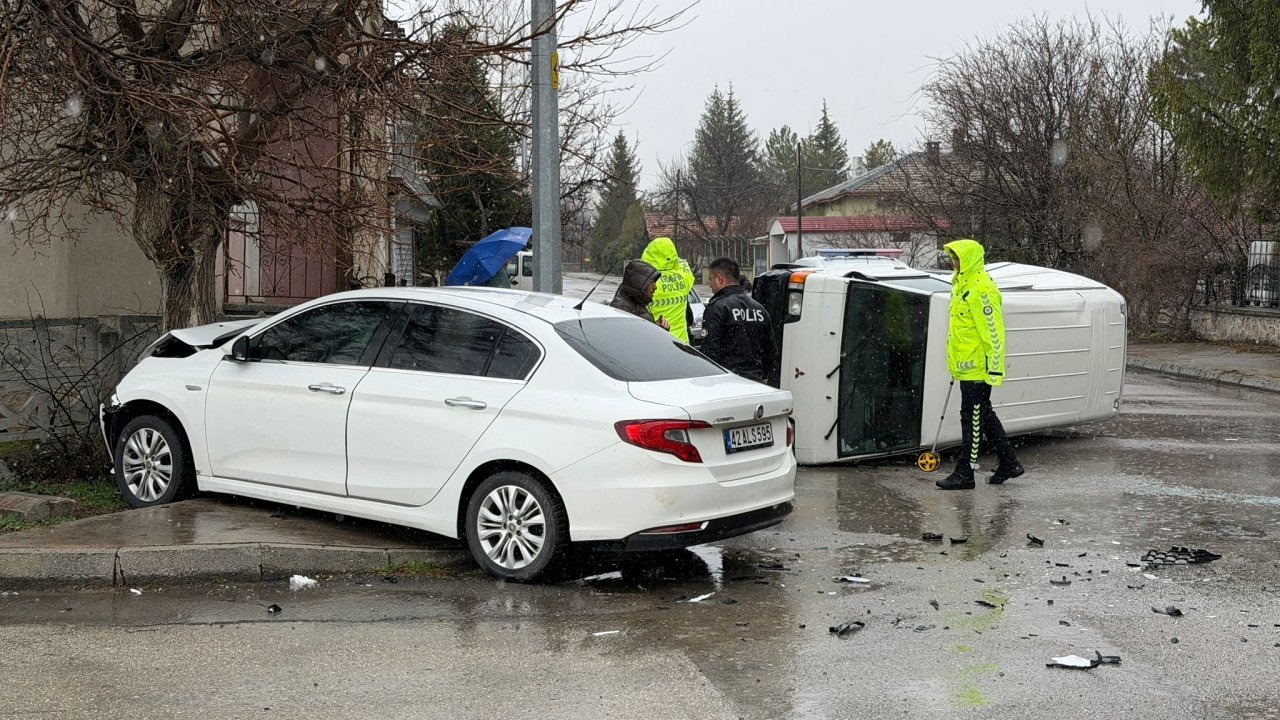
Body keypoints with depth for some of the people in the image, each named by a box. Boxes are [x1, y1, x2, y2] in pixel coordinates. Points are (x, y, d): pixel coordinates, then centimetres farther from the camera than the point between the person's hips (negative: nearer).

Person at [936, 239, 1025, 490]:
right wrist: (956, 364, 26)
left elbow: (993, 331, -20)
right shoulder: (962, 284, 15)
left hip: (977, 368, -10)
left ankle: (965, 473, 1)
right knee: (984, 415, 16)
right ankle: (1009, 464, 24)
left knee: (972, 417, -4)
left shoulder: (981, 289, -17)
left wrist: (995, 368, -21)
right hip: (968, 366, 10)